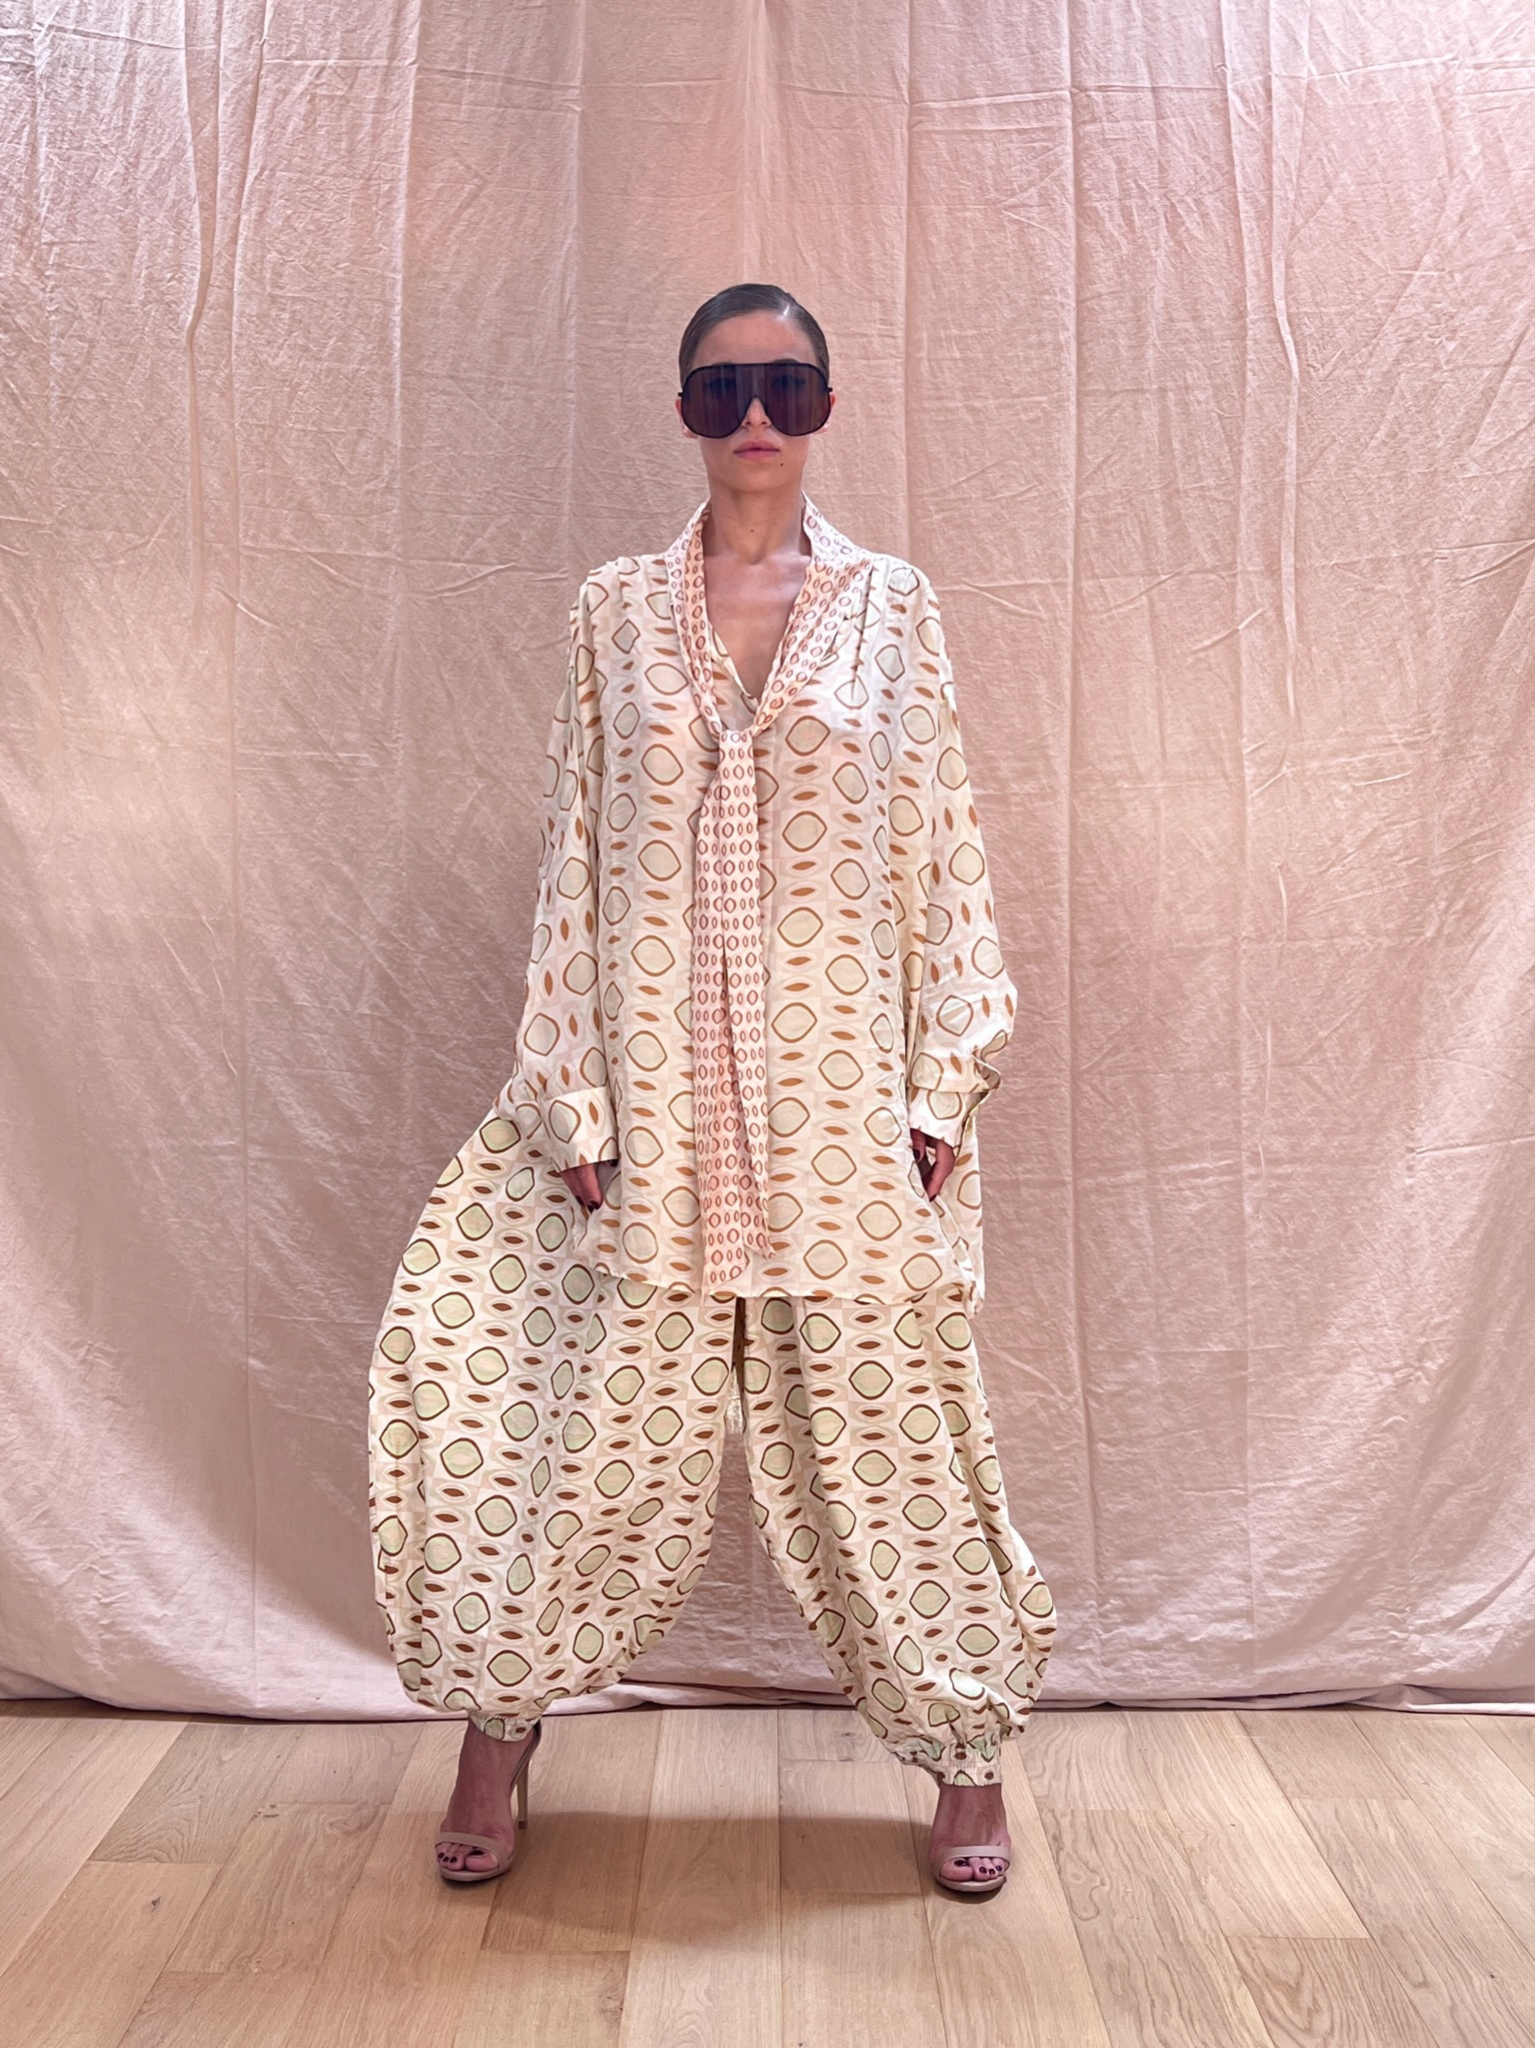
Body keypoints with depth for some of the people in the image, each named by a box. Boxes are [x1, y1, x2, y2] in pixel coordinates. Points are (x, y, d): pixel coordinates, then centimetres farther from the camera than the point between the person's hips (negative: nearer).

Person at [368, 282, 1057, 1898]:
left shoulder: (891, 606, 5)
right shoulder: (615, 611, 7)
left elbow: (941, 853, 3)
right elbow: (575, 861, 4)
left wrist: (943, 1088, -3)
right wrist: (576, 1103, -2)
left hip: (842, 1083, 0)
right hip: (657, 1087, 1)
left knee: (881, 1415, 7)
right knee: (614, 1416, 6)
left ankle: (964, 1750, 27)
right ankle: (500, 1725, 29)